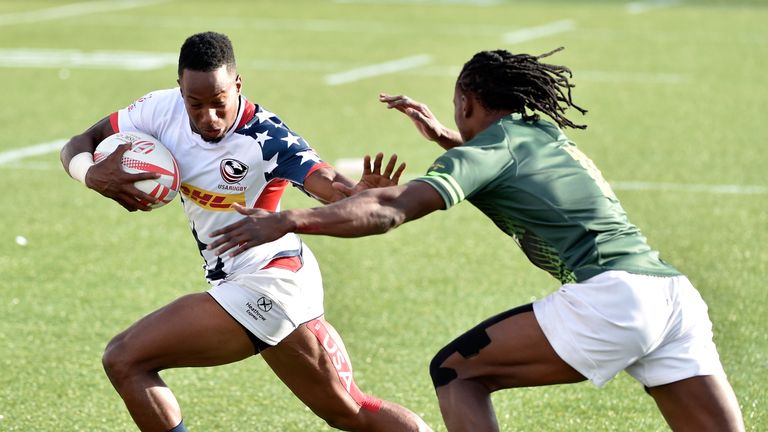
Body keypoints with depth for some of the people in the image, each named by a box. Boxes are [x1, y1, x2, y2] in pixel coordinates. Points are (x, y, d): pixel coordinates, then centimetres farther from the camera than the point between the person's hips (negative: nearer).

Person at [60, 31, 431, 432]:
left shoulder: (266, 139, -23)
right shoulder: (164, 109, -6)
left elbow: (333, 187, -33)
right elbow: (80, 144, -1)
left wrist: (362, 195, -57)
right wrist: (92, 174, -24)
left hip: (267, 283, -8)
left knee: (124, 360, -10)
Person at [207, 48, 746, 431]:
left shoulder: (489, 148, 4)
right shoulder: (546, 132, 25)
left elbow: (392, 208, -9)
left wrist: (289, 220, -12)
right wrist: (446, 138, 42)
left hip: (608, 296, -7)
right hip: (676, 291, 7)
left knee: (456, 371, 5)